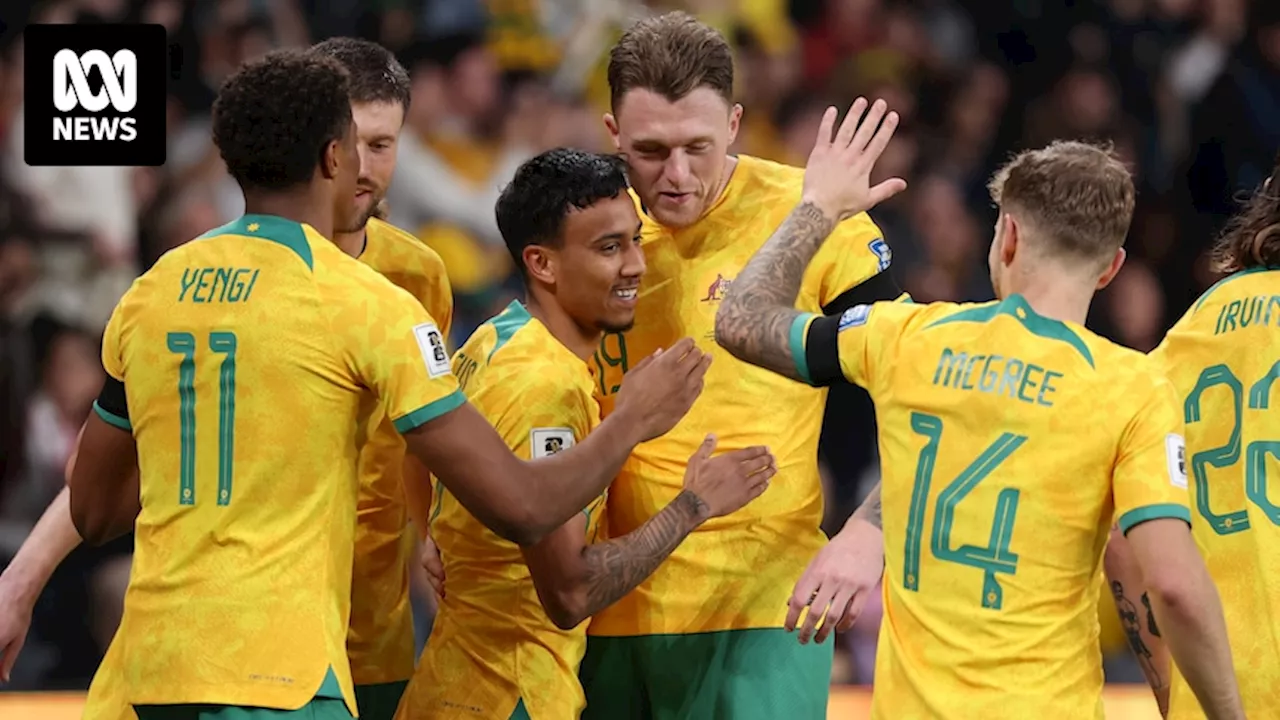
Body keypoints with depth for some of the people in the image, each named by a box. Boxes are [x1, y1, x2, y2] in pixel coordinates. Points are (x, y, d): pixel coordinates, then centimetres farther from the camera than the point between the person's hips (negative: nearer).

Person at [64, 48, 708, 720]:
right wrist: (632, 424, 10)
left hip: (155, 663, 7)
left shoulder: (146, 295, 9)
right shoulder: (365, 304, -7)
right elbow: (521, 507, -8)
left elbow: (93, 512, 19)